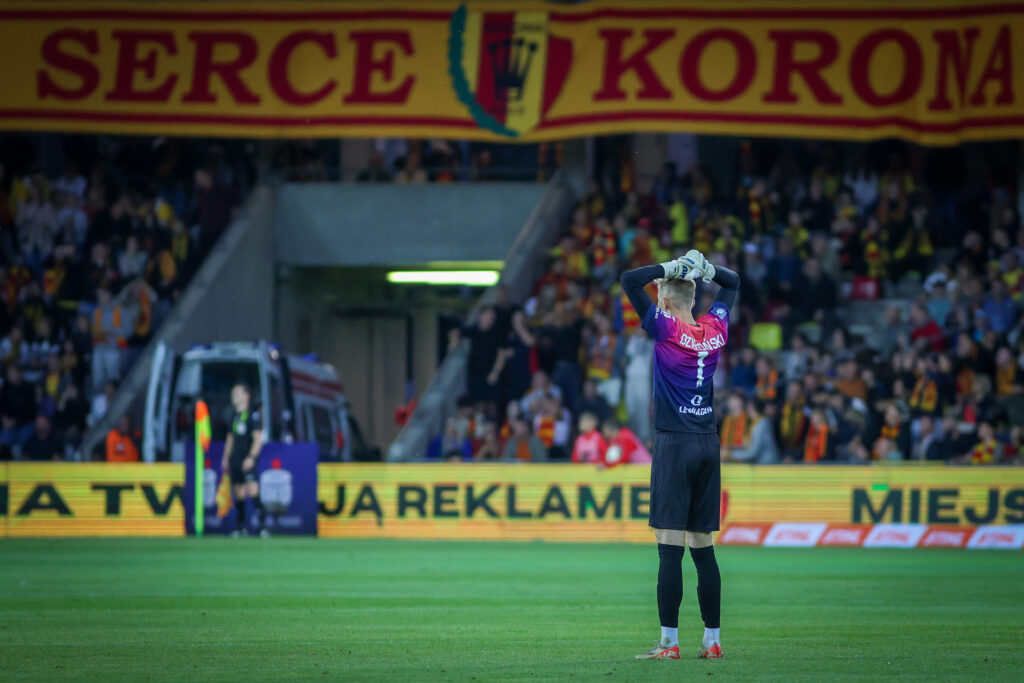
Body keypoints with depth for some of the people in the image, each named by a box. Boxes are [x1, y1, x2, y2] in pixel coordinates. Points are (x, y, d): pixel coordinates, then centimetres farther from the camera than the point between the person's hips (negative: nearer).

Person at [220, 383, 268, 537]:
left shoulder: (252, 415, -5)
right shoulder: (234, 416, 16)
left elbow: (258, 438, -9)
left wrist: (251, 457, -18)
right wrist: (226, 458, 18)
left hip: (248, 459, -7)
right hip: (235, 460, 7)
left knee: (253, 490, -17)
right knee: (238, 492, 6)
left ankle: (263, 524, -19)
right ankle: (241, 526, 12)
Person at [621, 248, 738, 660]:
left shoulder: (666, 327, -8)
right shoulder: (715, 328, 7)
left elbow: (630, 280, -8)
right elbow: (732, 283, 25)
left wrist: (670, 268, -2)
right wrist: (703, 269, 8)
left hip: (674, 445, -6)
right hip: (709, 445, 6)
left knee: (670, 547, -7)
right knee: (703, 547, 10)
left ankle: (669, 643, -9)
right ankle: (712, 641, 10)